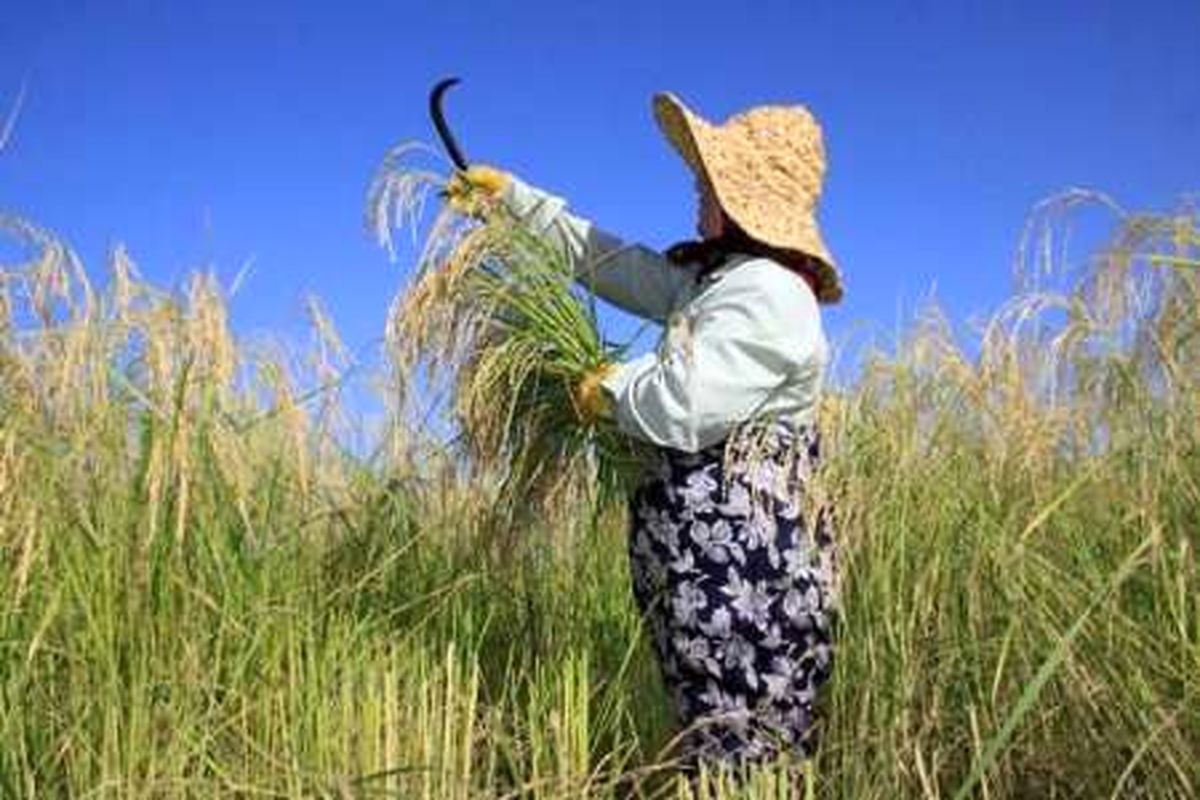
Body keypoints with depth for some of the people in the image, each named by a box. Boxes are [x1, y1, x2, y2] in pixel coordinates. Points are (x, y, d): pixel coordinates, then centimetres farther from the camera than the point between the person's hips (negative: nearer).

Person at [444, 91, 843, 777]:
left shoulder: (767, 294, -12)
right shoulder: (718, 276, 19)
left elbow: (679, 408, -18)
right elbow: (614, 262, 29)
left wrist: (610, 388, 4)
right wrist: (513, 195, 34)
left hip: (745, 573, -10)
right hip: (718, 568, 10)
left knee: (742, 769, -7)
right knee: (738, 756, 10)